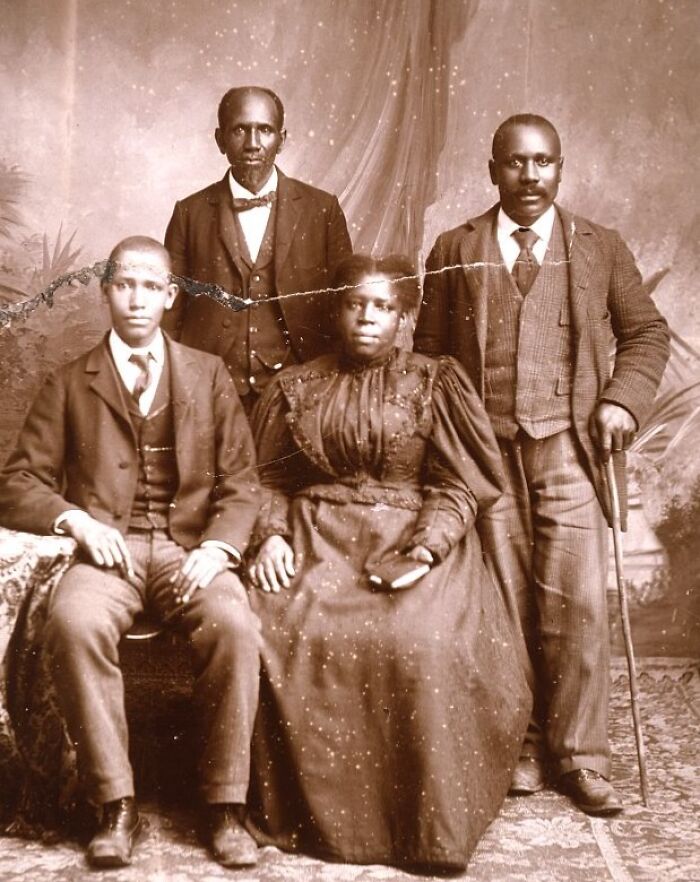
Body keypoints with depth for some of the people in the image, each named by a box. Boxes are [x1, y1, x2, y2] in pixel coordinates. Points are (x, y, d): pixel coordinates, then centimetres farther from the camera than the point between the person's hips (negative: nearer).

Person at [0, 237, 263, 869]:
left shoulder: (209, 375, 15)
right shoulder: (70, 384, 14)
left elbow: (240, 484, 9)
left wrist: (218, 547, -11)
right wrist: (75, 518, -11)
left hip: (191, 548, 0)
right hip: (107, 549, 0)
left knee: (235, 624, -32)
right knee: (74, 622, -34)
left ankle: (226, 806, -17)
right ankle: (116, 806, -21)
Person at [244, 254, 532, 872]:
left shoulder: (433, 384, 7)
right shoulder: (297, 386, 14)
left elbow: (455, 486, 1)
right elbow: (271, 479, 12)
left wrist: (429, 545, -15)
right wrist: (272, 535, -7)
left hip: (409, 540, -2)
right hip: (315, 541, 2)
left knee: (418, 643, -31)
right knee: (279, 632, -27)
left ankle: (427, 825, -17)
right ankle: (306, 811, -11)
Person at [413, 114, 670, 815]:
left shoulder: (600, 248, 9)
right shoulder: (455, 251, 9)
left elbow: (647, 331, 13)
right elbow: (429, 350, 9)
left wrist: (623, 398, -2)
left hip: (567, 448, 0)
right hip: (486, 448, 1)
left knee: (576, 603, -4)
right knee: (506, 603, 6)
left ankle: (577, 755, 9)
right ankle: (521, 746, 18)